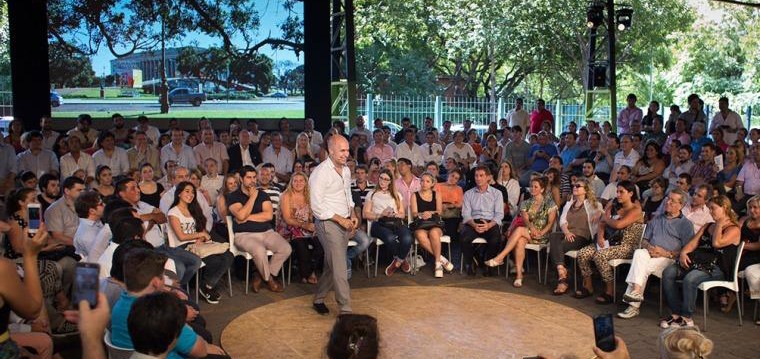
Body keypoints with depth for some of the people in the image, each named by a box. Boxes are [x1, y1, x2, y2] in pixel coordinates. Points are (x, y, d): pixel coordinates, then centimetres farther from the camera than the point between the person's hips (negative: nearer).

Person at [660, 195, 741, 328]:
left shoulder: (734, 229, 2)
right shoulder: (707, 226, 26)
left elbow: (717, 243, -16)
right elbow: (693, 242, 14)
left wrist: (719, 224, -2)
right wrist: (683, 253, -6)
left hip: (717, 268, -7)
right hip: (697, 261, 7)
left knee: (690, 279, -35)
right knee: (668, 273, -18)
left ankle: (687, 318, -22)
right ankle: (676, 314, -17)